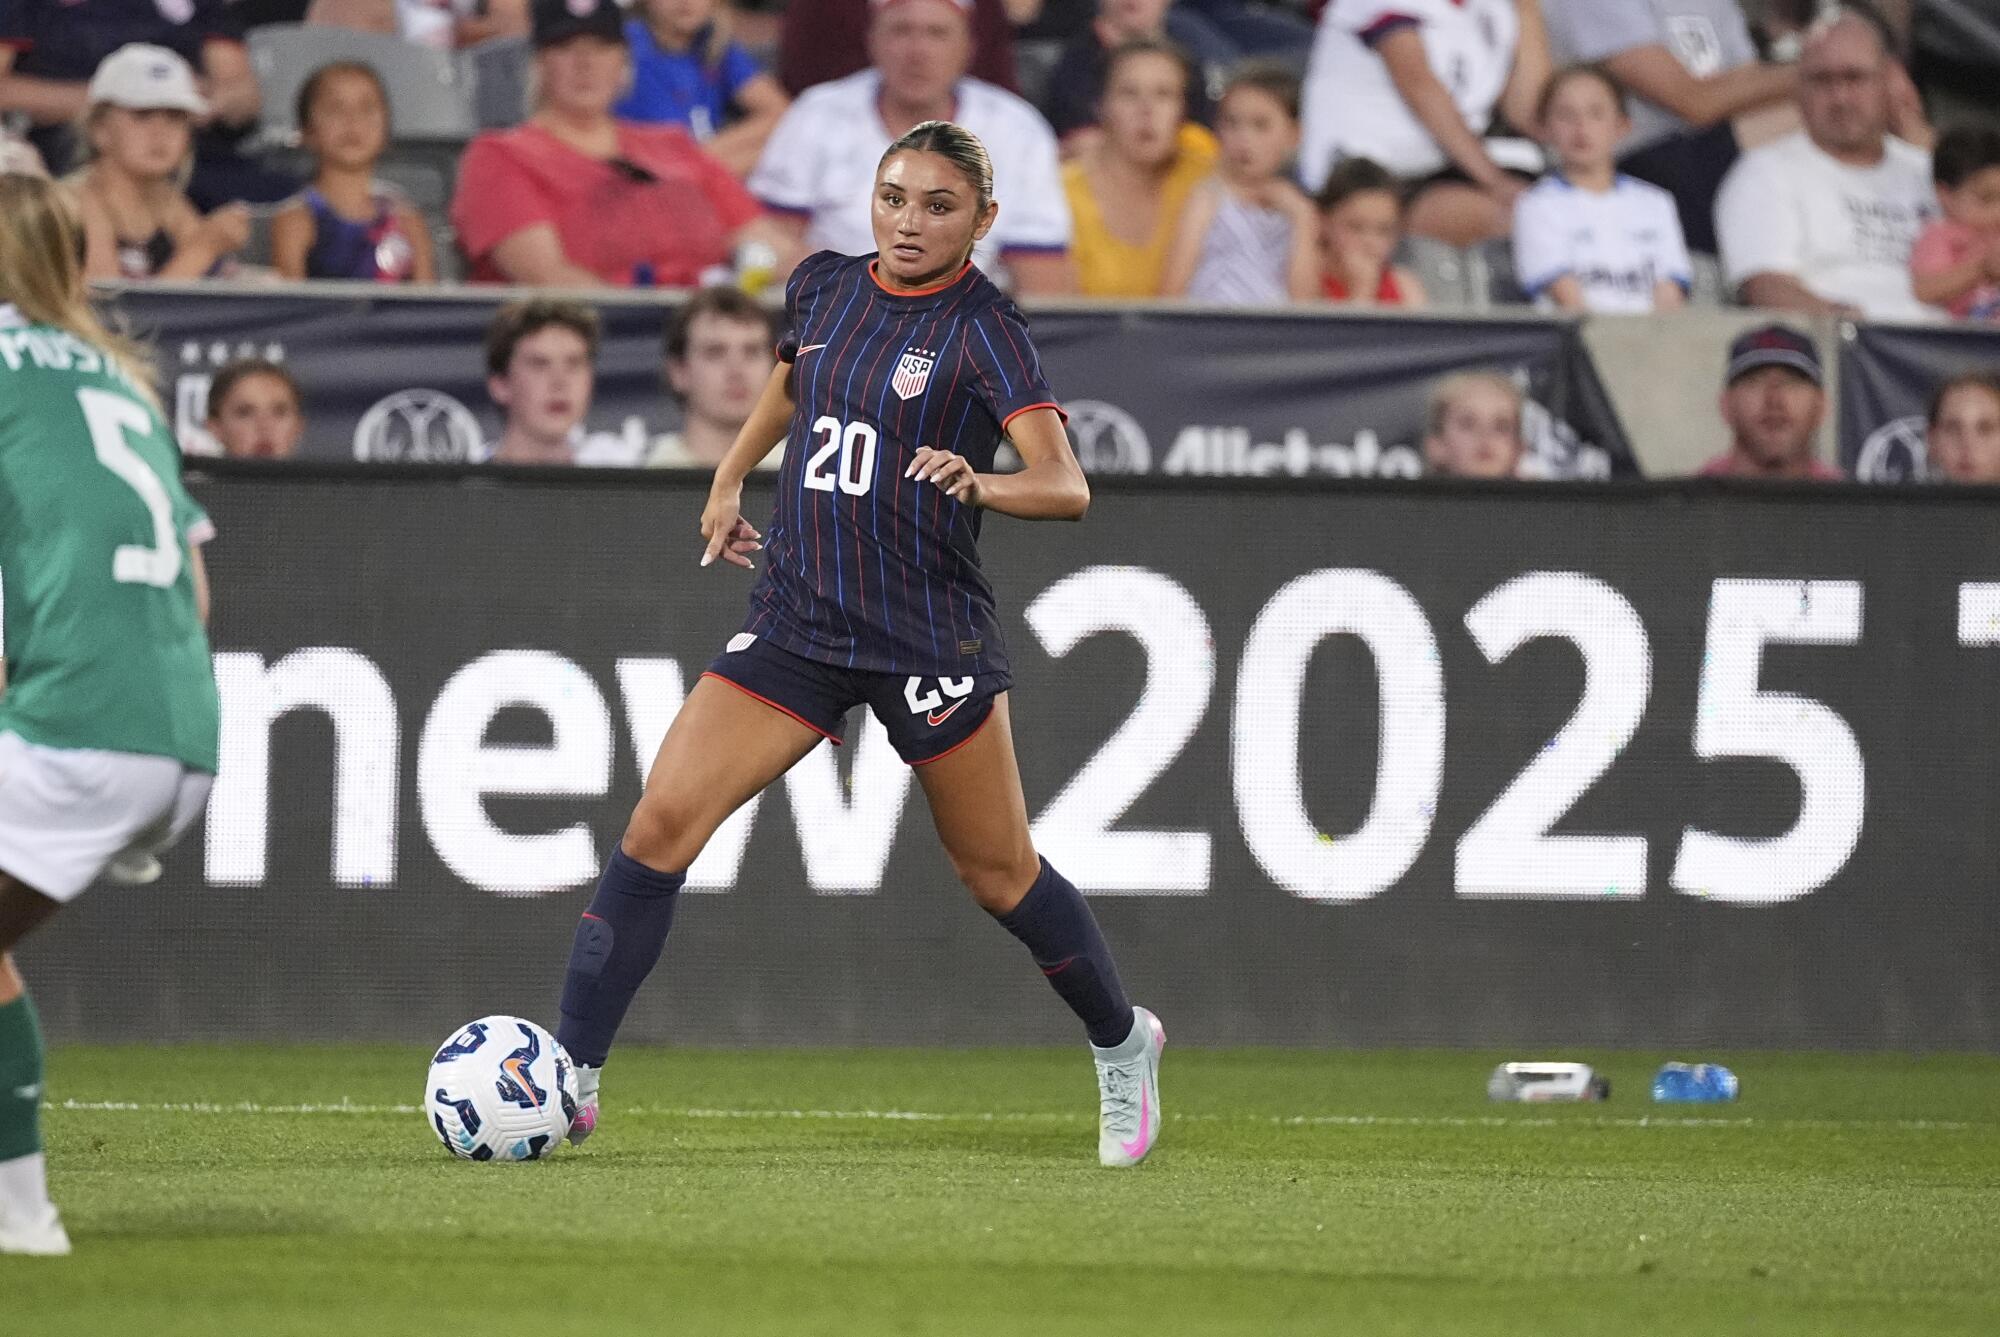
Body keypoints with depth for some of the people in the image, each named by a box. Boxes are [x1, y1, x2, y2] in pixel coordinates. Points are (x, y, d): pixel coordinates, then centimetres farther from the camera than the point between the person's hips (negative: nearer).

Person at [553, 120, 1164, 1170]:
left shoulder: (983, 328, -11)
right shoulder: (822, 288, 5)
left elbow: (1065, 486, -21)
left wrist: (981, 483, -40)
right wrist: (730, 478, 27)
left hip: (930, 637, -4)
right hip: (797, 616, 4)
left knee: (998, 874, 7)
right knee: (662, 819, -11)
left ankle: (1121, 1043, 34)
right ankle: (572, 1077, -10)